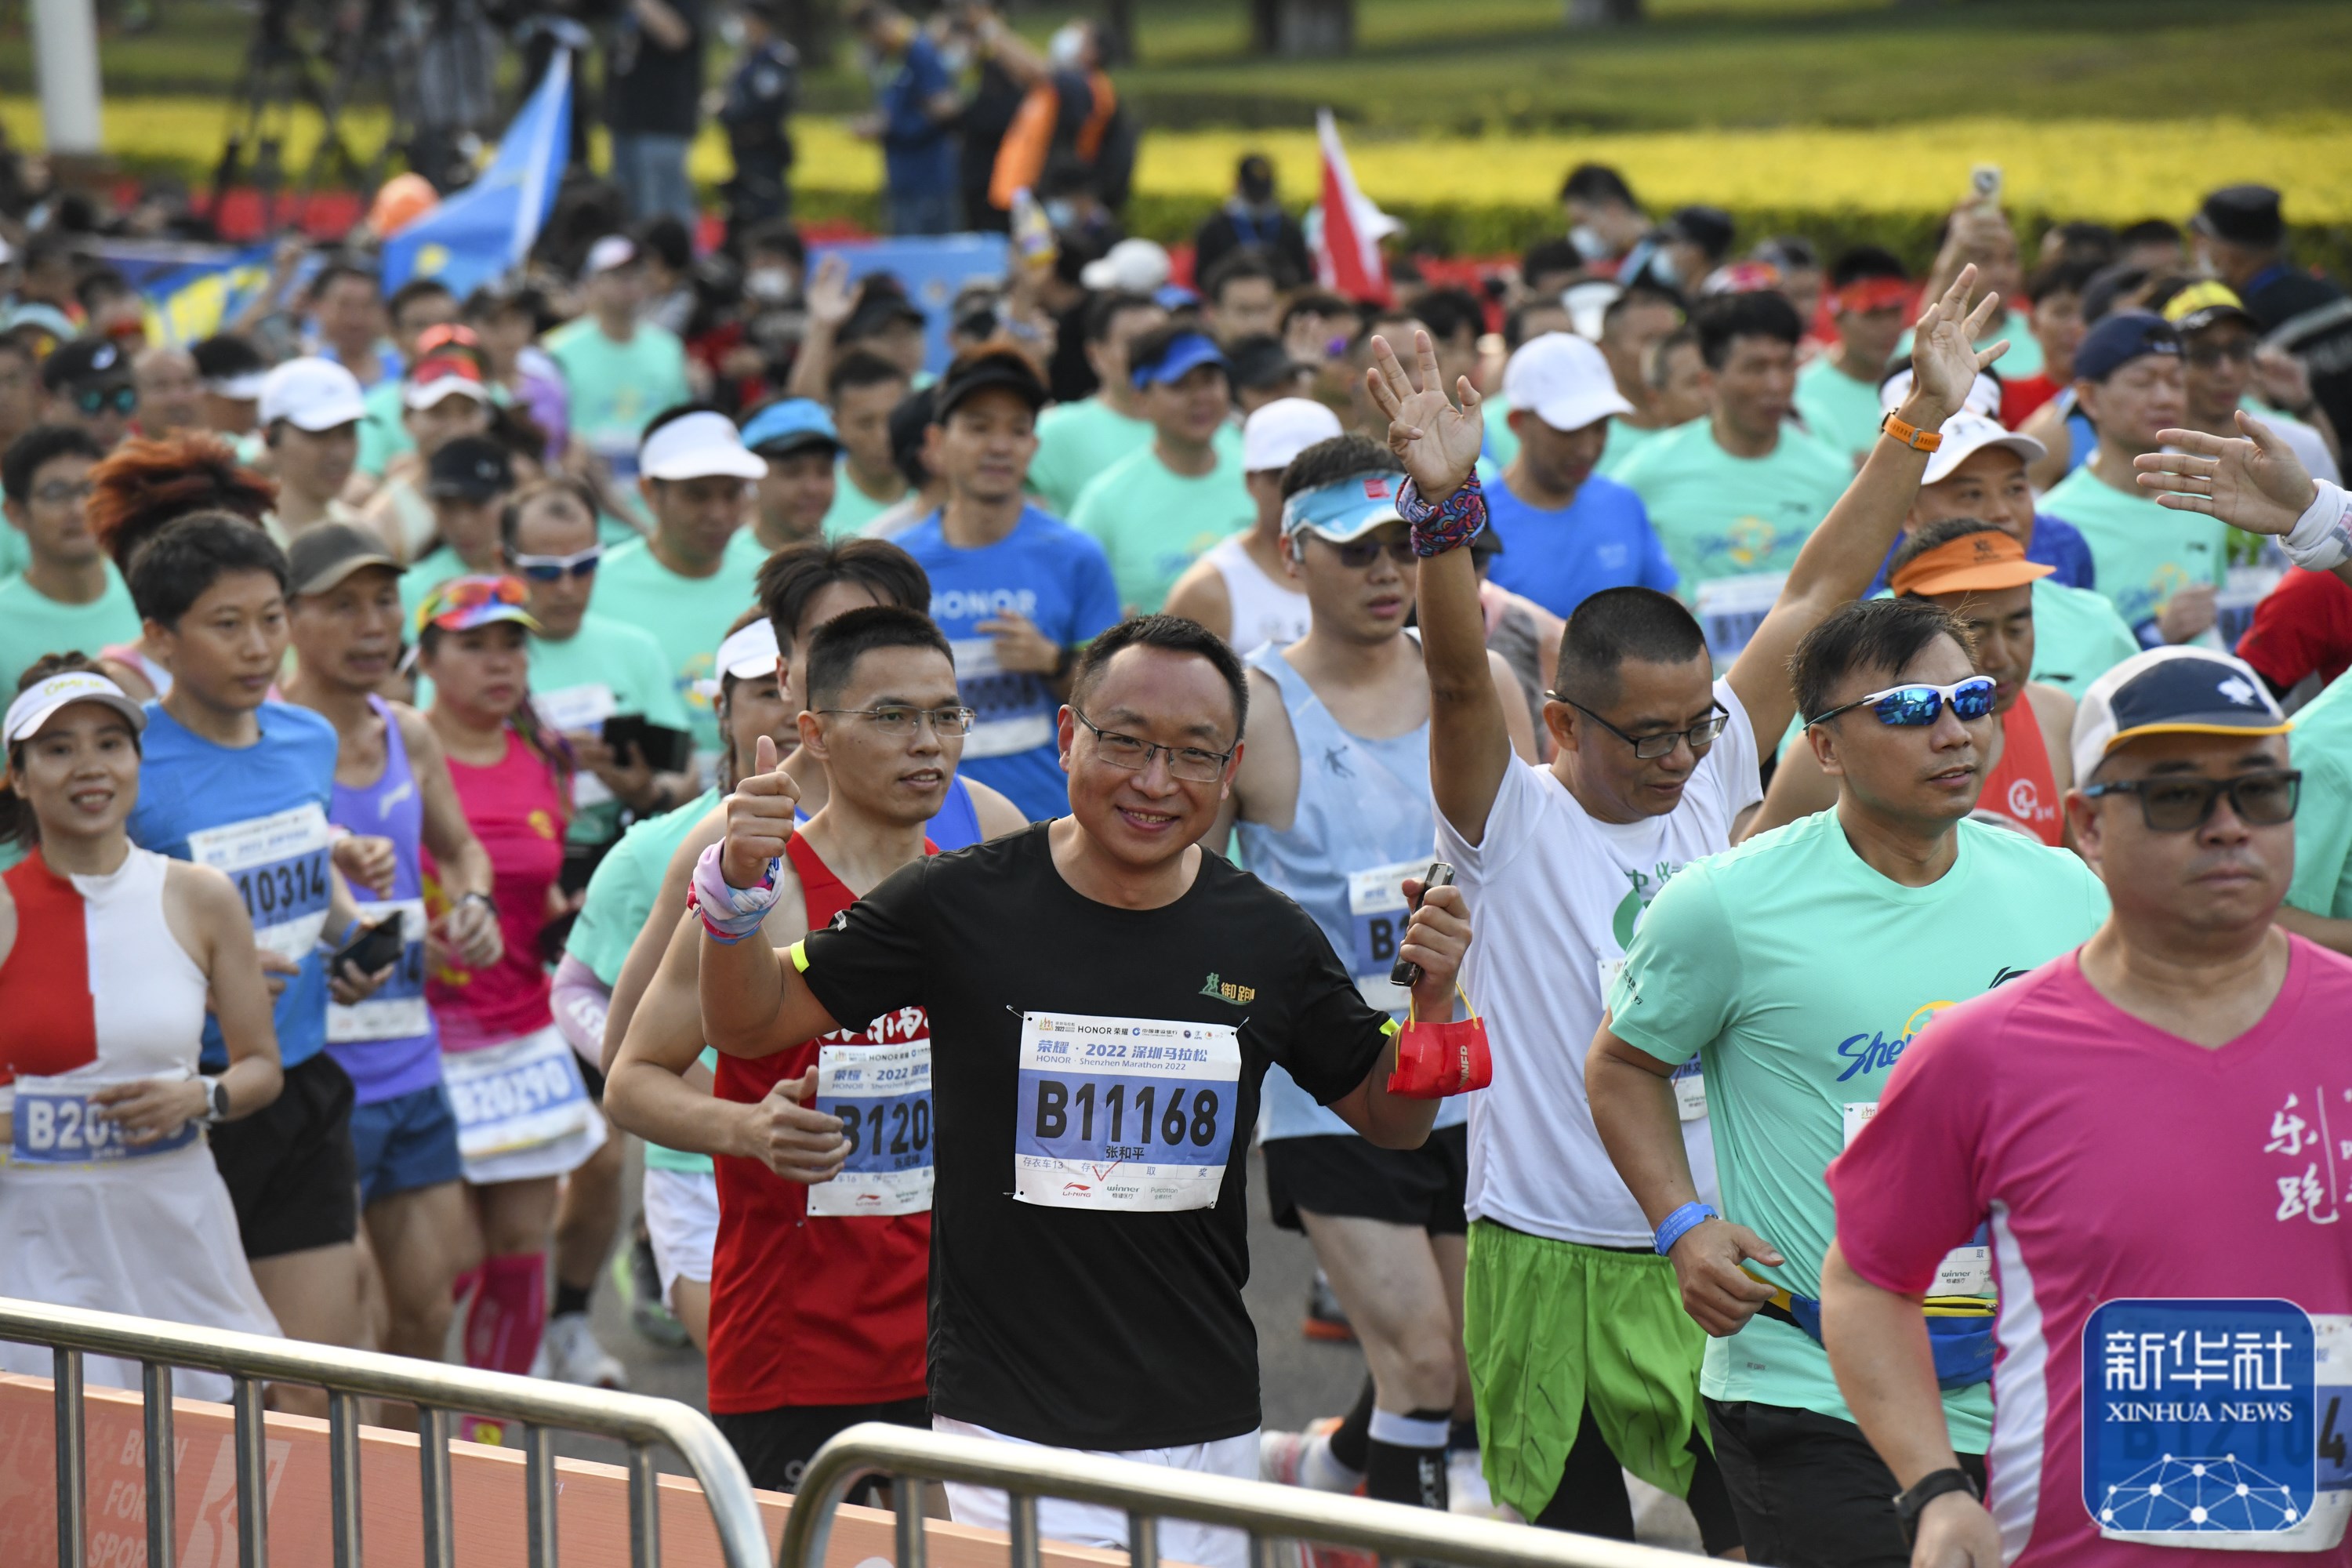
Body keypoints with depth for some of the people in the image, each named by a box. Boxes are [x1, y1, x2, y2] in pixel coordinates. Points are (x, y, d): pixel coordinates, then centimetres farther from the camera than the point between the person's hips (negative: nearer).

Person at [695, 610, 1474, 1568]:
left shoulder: (1267, 940, 1)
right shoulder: (959, 904, -6)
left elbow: (1391, 1119, 14)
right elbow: (747, 1025, 3)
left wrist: (1434, 994, -5)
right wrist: (736, 888, -16)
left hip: (1205, 1440, 3)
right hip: (1007, 1428, -3)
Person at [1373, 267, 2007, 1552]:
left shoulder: (1710, 780, 4)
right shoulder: (1508, 821, -8)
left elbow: (1814, 597, 4)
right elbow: (1457, 677, -25)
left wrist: (1924, 415, 3)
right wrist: (1445, 503, -41)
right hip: (1550, 1260, -4)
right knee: (1569, 1542, 6)